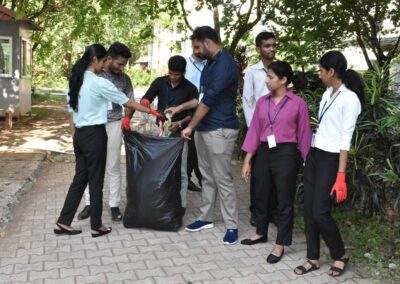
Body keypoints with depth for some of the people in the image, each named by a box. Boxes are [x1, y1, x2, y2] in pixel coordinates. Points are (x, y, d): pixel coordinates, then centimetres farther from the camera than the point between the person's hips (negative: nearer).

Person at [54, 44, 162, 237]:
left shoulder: (76, 81, 8)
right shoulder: (99, 83, -14)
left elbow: (72, 111, 12)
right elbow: (128, 103, -9)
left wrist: (77, 136, 18)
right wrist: (151, 112, 0)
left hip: (79, 134, 7)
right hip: (94, 134, -7)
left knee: (80, 178, 14)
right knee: (95, 181, 3)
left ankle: (63, 223, 17)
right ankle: (96, 226, 15)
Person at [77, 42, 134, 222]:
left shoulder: (125, 79, 2)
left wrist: (127, 118, -15)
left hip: (113, 125, 0)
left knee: (113, 167, 4)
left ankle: (114, 205, 14)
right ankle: (89, 203, 18)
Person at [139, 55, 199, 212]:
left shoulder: (190, 89, -4)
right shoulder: (159, 82, 3)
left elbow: (193, 113, -4)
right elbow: (146, 99, 6)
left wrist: (180, 123, -21)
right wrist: (145, 101, -18)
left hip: (179, 134, -3)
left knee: (180, 171, 0)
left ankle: (181, 204, 10)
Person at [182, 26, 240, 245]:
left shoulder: (225, 64, -16)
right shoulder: (210, 63, 14)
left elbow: (209, 100, -17)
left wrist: (190, 126, -10)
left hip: (219, 130, -9)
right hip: (204, 128, 9)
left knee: (223, 180, -2)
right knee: (207, 177, 16)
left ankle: (232, 226, 9)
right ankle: (205, 218, 28)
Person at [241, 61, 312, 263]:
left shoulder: (298, 103, -6)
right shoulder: (262, 102, 5)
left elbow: (304, 135, -2)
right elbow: (254, 131, 6)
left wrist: (307, 163, -2)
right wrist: (247, 161, 4)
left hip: (286, 154, -5)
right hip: (264, 152, 5)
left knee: (285, 200, 5)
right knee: (261, 195, 17)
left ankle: (280, 244, 17)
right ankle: (261, 233, 38)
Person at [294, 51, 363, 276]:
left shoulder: (350, 99, -14)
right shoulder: (328, 93, 10)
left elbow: (346, 139, -18)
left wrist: (341, 176, -20)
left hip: (330, 160, -8)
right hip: (314, 155, 8)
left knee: (320, 212, -5)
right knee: (309, 210, 8)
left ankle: (340, 256, 19)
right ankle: (313, 259, 21)